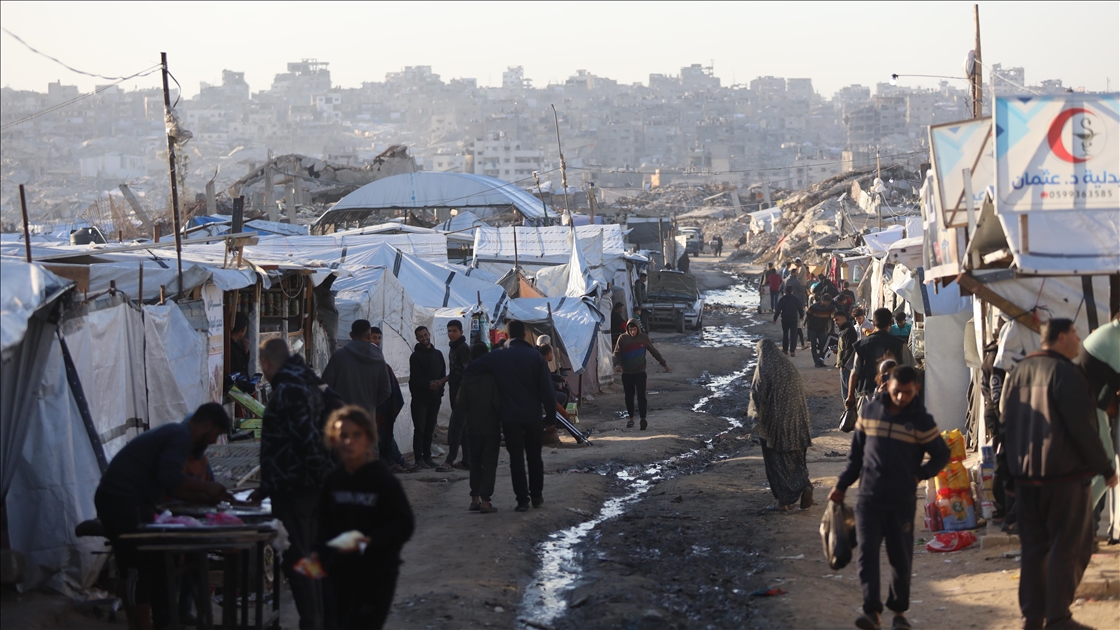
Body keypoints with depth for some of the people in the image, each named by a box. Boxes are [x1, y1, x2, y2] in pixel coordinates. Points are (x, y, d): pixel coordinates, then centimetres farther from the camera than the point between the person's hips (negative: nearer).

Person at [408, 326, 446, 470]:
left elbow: (443, 374, 14)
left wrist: (440, 384, -6)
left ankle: (427, 457, 11)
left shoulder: (438, 354, 15)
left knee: (430, 429, 6)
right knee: (420, 428, -7)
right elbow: (414, 378, -9)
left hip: (434, 397, 5)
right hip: (420, 397, -5)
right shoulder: (416, 356, -2)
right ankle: (418, 459, -7)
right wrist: (429, 384, -20)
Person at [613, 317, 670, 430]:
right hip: (627, 373, 1)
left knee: (641, 396, -11)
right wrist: (617, 364, -23)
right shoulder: (623, 339, -3)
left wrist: (663, 363, 13)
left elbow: (654, 352, 10)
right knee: (629, 397, 10)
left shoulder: (644, 338, 0)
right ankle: (631, 418, 22)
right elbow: (617, 353, -3)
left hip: (640, 372, -1)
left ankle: (643, 419, -14)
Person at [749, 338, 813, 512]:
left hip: (774, 421, -5)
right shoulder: (789, 366, 5)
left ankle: (784, 501, 6)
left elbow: (758, 396, -13)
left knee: (776, 460, 5)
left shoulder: (764, 370, -12)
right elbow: (799, 391, 11)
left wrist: (756, 419, -4)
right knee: (795, 458, 15)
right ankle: (804, 486, -9)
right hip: (795, 419, 5)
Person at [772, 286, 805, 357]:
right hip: (794, 319, -1)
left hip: (785, 319, 1)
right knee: (793, 335, -1)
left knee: (785, 334, 17)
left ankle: (785, 349, 23)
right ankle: (792, 351, -12)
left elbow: (778, 310, -8)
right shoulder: (796, 299, -2)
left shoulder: (782, 299, -4)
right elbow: (800, 309, 3)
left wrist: (775, 318, -1)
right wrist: (801, 316, 21)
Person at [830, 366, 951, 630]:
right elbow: (856, 451, 13)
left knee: (901, 558, 6)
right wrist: (842, 485, 13)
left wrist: (920, 475, -4)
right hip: (869, 498, 1)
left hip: (902, 502, -1)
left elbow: (942, 455, 9)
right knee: (867, 552, -11)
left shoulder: (921, 421, -1)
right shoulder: (869, 410, 5)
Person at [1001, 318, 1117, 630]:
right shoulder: (1065, 373, -14)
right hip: (1064, 474, -8)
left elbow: (1005, 421, 15)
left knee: (1033, 545, 13)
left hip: (1025, 475, 8)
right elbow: (1082, 428, -17)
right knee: (1068, 546, -1)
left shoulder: (1018, 373, 10)